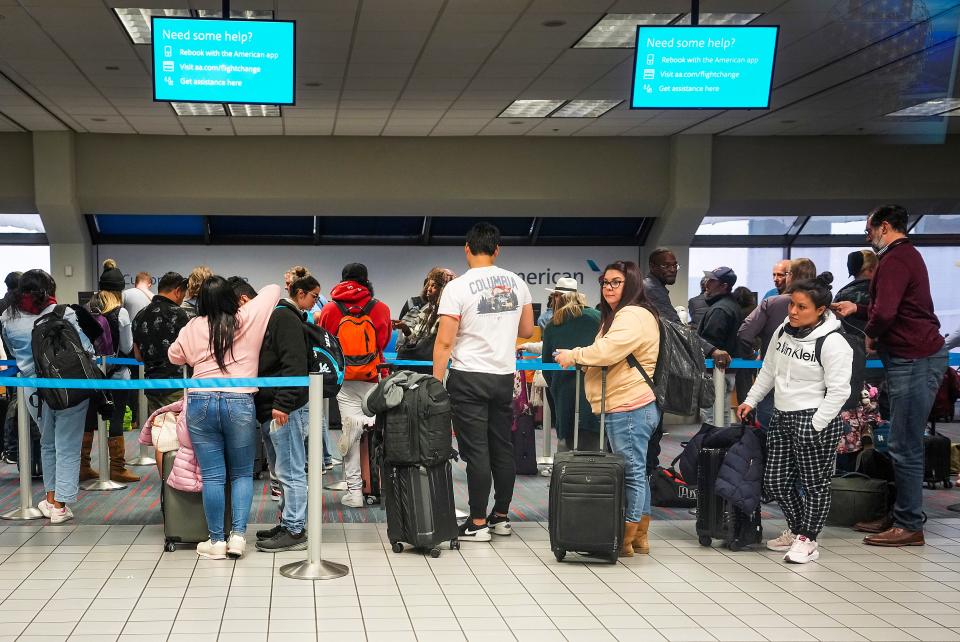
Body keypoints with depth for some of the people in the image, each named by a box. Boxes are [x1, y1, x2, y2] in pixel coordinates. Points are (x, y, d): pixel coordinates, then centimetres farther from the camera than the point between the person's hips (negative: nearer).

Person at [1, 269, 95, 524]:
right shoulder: (62, 312, -9)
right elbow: (85, 346, -8)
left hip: (32, 387, 4)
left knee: (47, 443, 23)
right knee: (67, 447, 4)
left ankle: (50, 498, 26)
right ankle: (60, 505, 5)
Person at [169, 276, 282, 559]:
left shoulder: (193, 327, 4)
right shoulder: (248, 318, 1)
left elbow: (174, 356, 21)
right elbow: (274, 290, 17)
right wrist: (247, 303, 31)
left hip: (200, 403, 1)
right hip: (240, 403, -1)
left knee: (212, 475, 4)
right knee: (242, 473, 12)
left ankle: (216, 541, 8)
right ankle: (238, 535, 4)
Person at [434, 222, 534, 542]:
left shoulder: (458, 287, -11)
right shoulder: (516, 282, 4)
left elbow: (444, 342, -13)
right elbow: (527, 330, 14)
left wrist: (436, 383, -7)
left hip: (468, 378, -5)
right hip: (504, 376, 5)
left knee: (476, 452, -3)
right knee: (503, 449, 12)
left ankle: (478, 524, 0)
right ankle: (501, 517, 20)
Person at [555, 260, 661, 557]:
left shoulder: (633, 315, -13)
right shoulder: (618, 315, 23)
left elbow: (607, 351, -23)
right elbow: (608, 355, 30)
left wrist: (574, 355, -9)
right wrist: (581, 359, 12)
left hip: (629, 409, -11)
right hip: (630, 407, 11)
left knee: (632, 472, -5)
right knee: (636, 472, 14)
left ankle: (626, 540, 0)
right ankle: (640, 537, 22)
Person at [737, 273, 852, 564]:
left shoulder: (833, 343, -15)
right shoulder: (783, 331, 8)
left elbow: (838, 391, -16)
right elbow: (768, 371, 20)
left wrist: (815, 427, -17)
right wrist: (751, 401, 16)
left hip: (814, 421, -8)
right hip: (781, 417, 8)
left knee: (815, 484, 3)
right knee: (775, 480, 12)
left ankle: (808, 540, 17)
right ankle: (796, 530, 32)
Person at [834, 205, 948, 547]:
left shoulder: (894, 260, -15)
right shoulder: (907, 254, 20)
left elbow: (884, 313, -26)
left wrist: (870, 335, -7)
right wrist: (857, 307, 24)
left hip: (914, 360, -11)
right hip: (918, 356, 11)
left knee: (905, 447, -6)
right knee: (904, 445, 14)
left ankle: (909, 526, 0)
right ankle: (900, 515, 21)